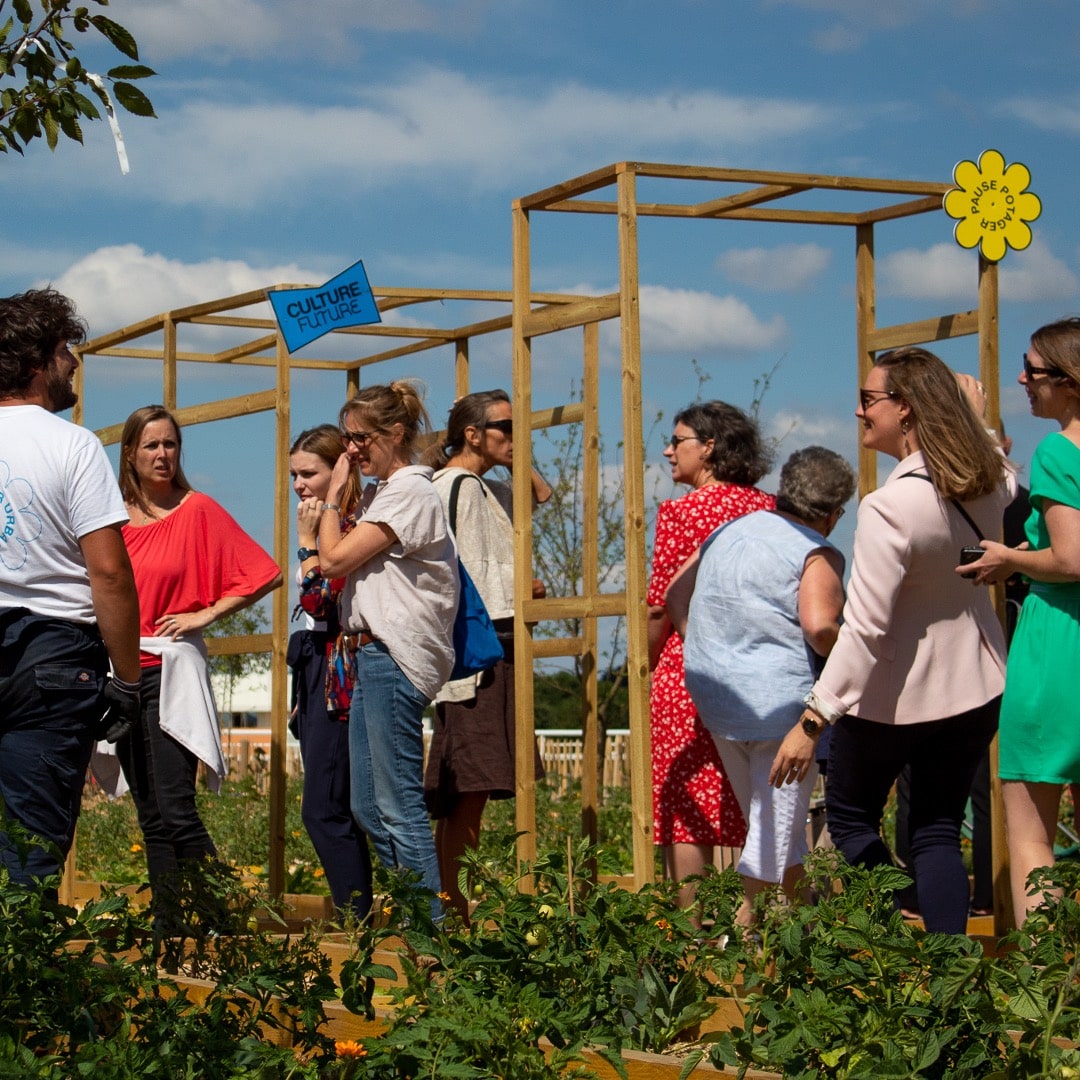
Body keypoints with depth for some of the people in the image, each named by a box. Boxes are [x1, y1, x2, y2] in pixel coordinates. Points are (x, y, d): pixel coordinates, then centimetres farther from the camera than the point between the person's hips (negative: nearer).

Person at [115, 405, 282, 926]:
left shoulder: (197, 511, -3)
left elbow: (264, 574, -5)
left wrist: (206, 614, -7)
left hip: (171, 672, -5)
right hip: (121, 674, 5)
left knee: (175, 810, -14)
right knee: (151, 819, 8)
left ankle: (216, 929, -9)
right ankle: (167, 928, 12)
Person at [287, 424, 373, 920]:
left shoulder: (348, 526, -11)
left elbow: (321, 601, -20)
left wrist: (306, 542, -12)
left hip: (338, 678, -10)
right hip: (318, 676, 10)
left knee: (324, 810, -13)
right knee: (333, 811, 8)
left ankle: (356, 919, -13)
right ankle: (354, 917, 10)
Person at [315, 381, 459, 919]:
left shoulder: (409, 492, -10)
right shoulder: (381, 492, 22)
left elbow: (334, 559, -12)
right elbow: (340, 562, 20)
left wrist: (333, 496, -3)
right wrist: (338, 501, 14)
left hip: (395, 658, -11)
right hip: (373, 655, 11)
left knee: (400, 805, -11)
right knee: (368, 807, 10)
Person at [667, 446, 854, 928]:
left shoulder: (727, 532, 13)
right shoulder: (817, 554, -9)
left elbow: (675, 595, 17)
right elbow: (819, 626, -24)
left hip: (714, 699, 7)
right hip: (782, 701, -7)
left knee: (768, 820, 20)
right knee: (777, 828, 1)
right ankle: (744, 927, -2)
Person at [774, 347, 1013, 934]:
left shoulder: (891, 506, -25)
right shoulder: (989, 483, -5)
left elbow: (864, 628, -27)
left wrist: (813, 721, -25)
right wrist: (978, 424, 34)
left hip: (893, 692, -6)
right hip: (974, 686, 6)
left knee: (849, 818, 15)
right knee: (938, 832, 11)